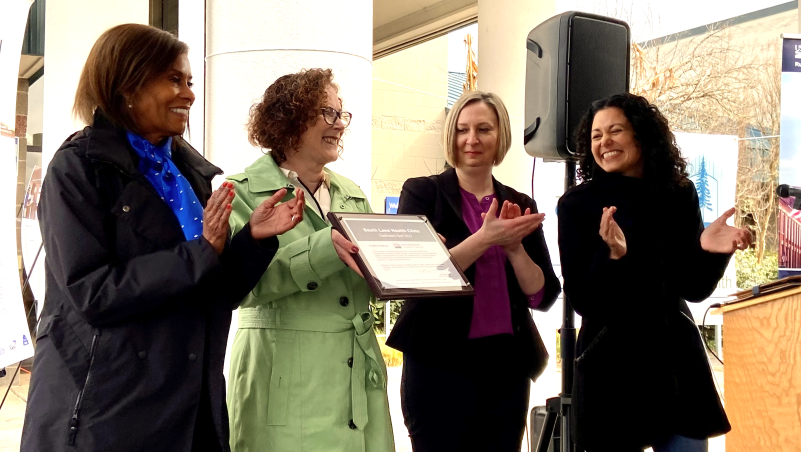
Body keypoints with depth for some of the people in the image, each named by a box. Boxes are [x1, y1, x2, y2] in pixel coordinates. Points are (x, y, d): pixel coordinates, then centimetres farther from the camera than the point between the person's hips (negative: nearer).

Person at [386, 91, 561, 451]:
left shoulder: (520, 205, 9)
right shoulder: (422, 192, -1)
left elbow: (543, 296, 4)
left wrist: (515, 247, -12)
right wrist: (485, 238, -19)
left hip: (507, 365, 4)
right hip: (439, 364, -4)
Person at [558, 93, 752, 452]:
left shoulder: (678, 195, 2)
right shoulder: (577, 204, -7)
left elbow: (694, 288, 3)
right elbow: (581, 301, -11)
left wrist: (708, 251, -17)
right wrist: (612, 256, -27)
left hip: (677, 359, 3)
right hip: (609, 366, -3)